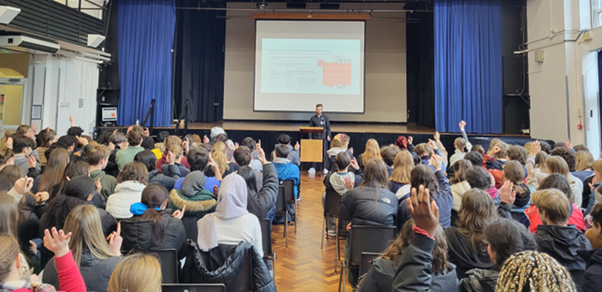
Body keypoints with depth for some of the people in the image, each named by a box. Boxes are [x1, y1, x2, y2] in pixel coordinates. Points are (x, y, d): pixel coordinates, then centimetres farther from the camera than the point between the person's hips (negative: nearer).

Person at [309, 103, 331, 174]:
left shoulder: (325, 117, 5)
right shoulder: (313, 118, 6)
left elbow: (328, 128, 6)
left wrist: (328, 136, -6)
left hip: (323, 137, -1)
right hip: (315, 137, 1)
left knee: (324, 152, 0)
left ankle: (325, 168, 6)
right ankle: (313, 167, 9)